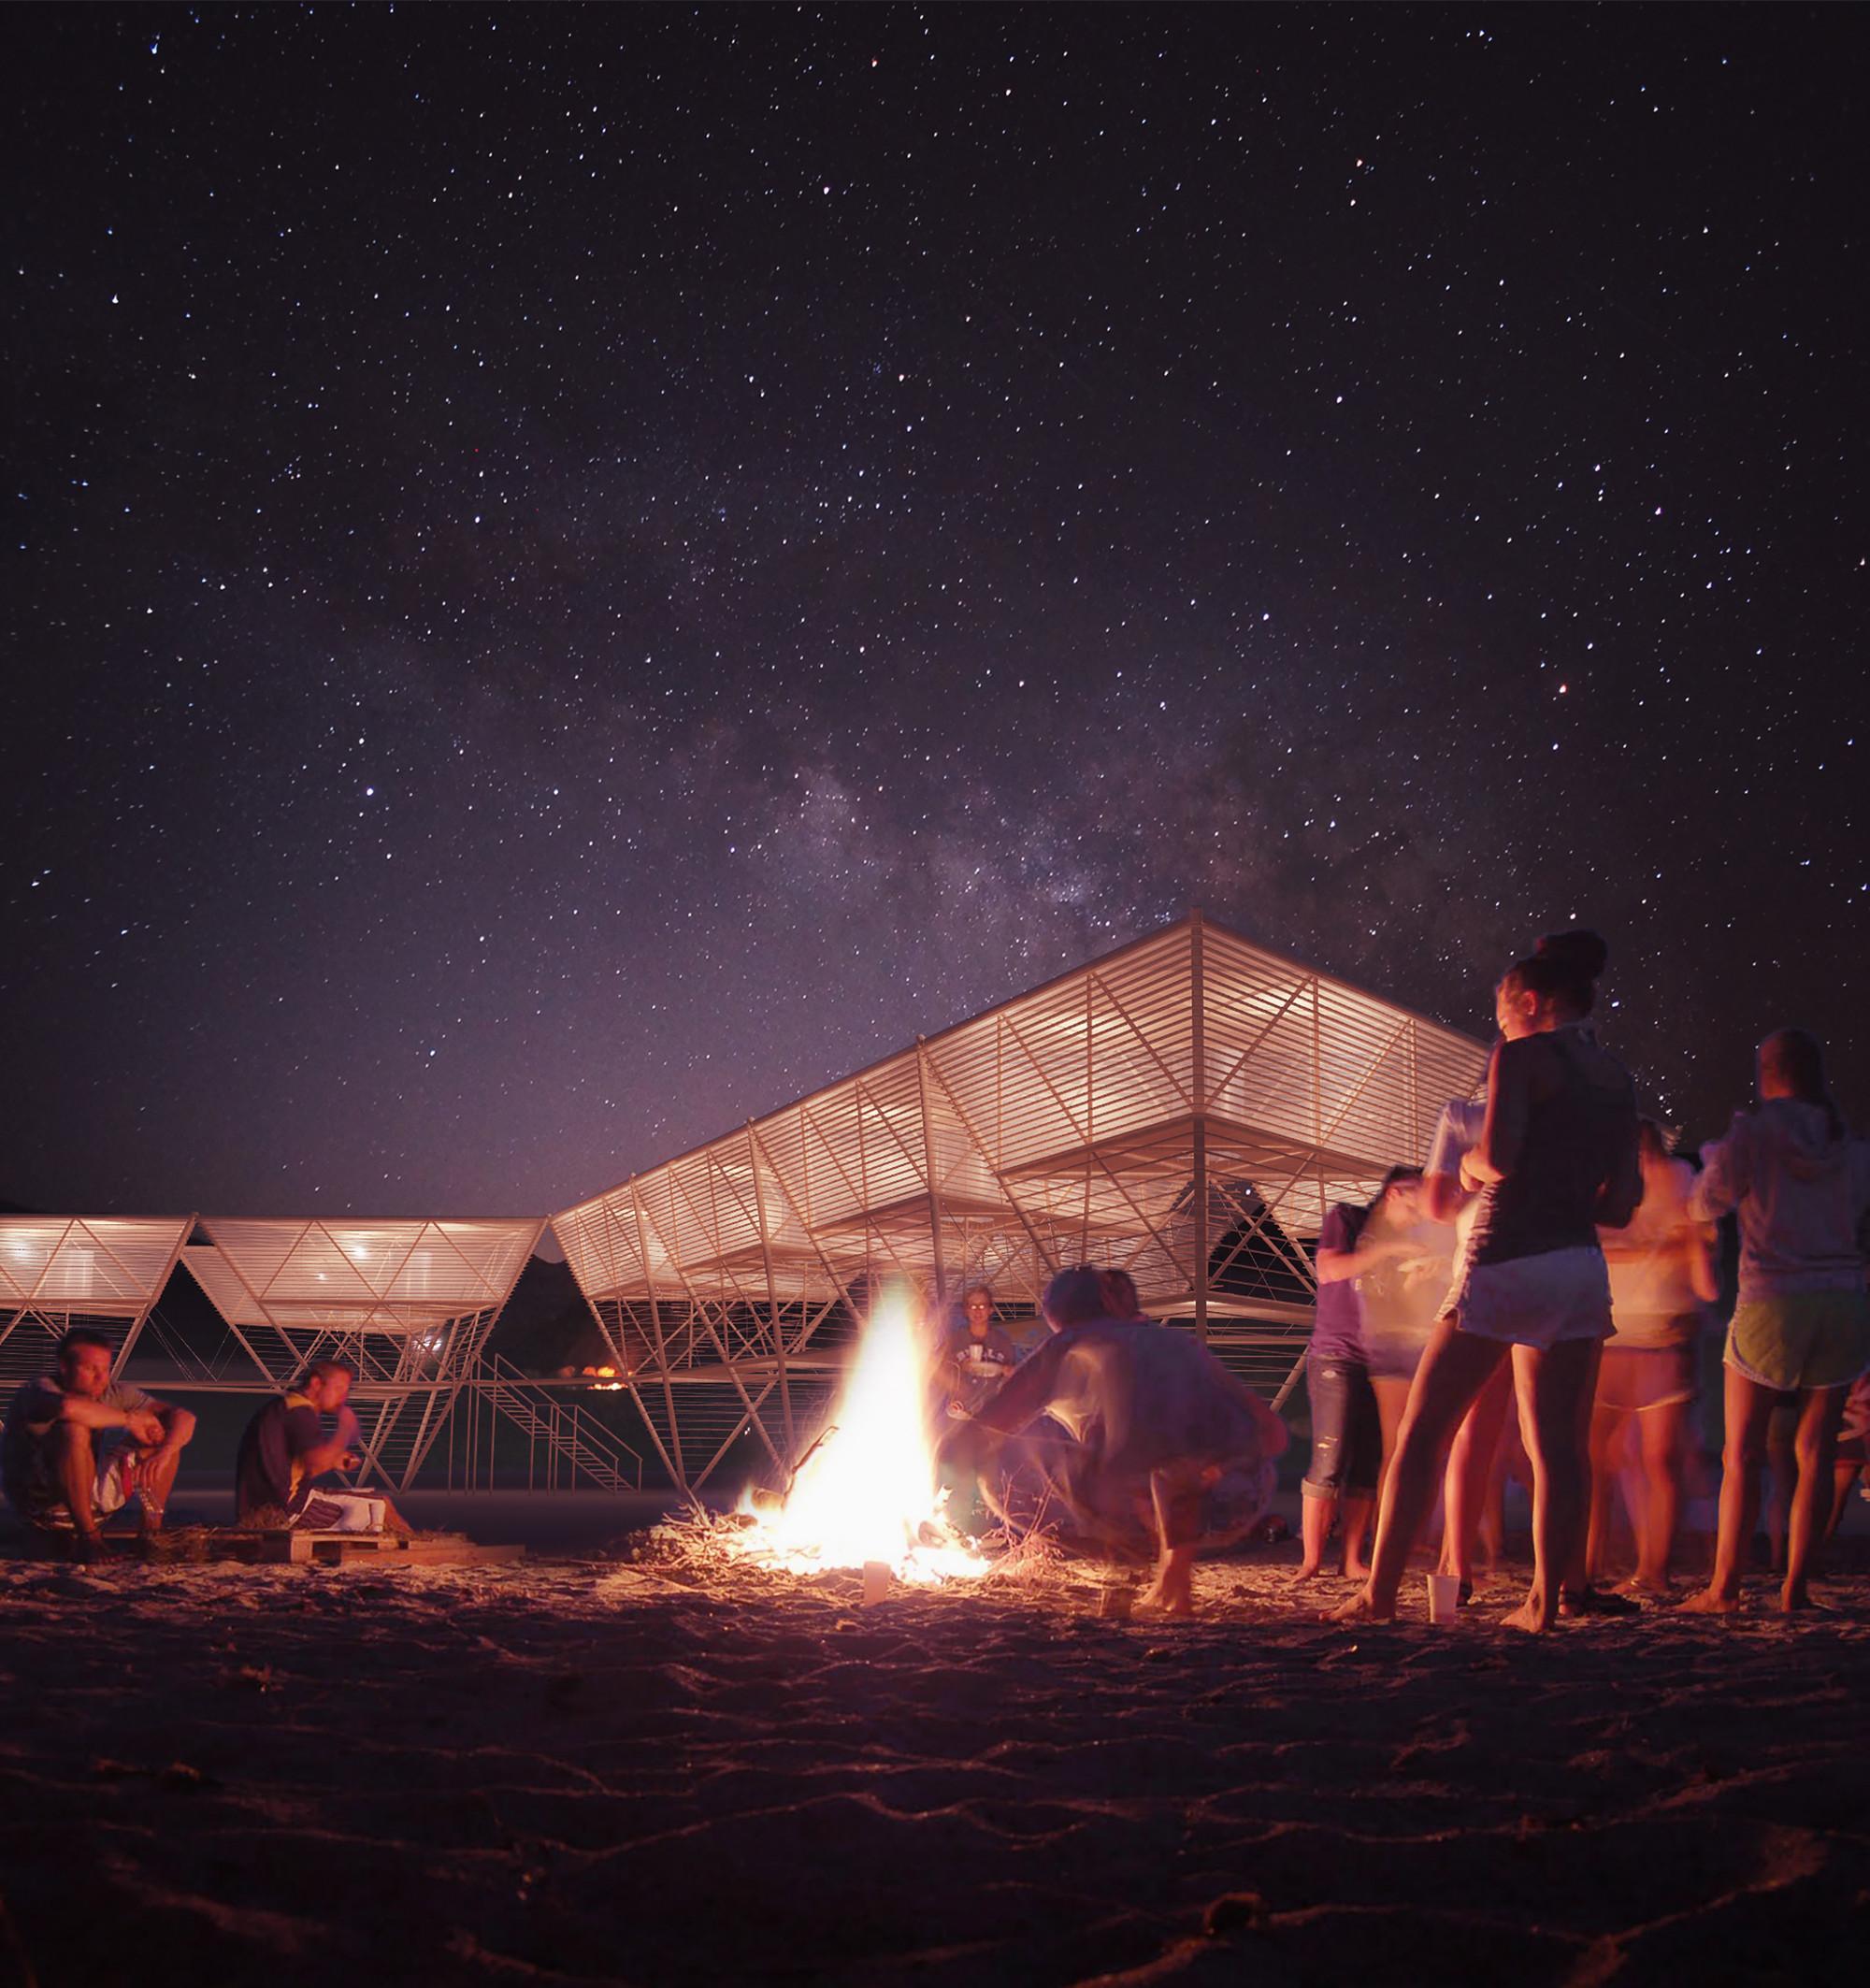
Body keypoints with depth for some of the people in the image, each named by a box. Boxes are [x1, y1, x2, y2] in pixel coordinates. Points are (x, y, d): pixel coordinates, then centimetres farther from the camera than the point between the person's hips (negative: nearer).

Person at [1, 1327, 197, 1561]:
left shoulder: (113, 1392, -1)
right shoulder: (37, 1391, -18)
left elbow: (184, 1418, -6)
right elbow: (68, 1407, -44)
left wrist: (163, 1455, -28)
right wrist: (130, 1419, -29)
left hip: (91, 1502, 6)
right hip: (41, 1503, -6)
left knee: (164, 1432, -4)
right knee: (75, 1430, -33)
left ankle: (150, 1531, 0)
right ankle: (87, 1536, -23)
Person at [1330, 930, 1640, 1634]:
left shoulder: (1522, 1057, -5)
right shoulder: (1617, 1080, 14)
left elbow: (1498, 1156, -19)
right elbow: (1621, 1204, 15)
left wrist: (1472, 1165, 2)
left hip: (1508, 1264, -6)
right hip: (1582, 1267, 6)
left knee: (1422, 1432, 1)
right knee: (1555, 1443, 7)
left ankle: (1378, 1593, 0)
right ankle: (1544, 1601, 3)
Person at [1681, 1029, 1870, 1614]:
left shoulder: (1752, 1132, -5)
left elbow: (1706, 1205, 5)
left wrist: (1713, 1158, 22)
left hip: (1771, 1302, -3)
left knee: (1742, 1453, 3)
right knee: (1815, 1452, 6)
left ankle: (1724, 1587, 1)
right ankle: (1795, 1587, 4)